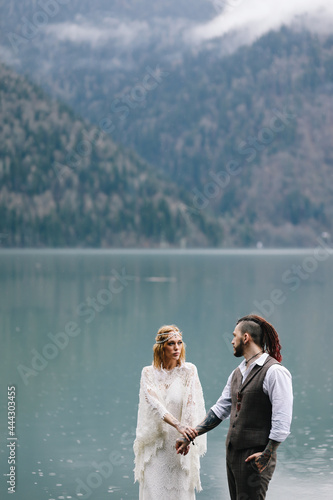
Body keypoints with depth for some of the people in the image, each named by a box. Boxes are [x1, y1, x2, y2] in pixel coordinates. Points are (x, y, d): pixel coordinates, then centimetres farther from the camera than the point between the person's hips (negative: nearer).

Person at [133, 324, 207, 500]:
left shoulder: (188, 371, 0)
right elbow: (155, 404, -12)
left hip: (179, 445, -1)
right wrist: (178, 425, -28)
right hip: (155, 445, 1)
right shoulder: (148, 373, 2)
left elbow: (191, 405, -10)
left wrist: (186, 437, -24)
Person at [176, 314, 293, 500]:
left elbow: (282, 421, -16)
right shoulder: (237, 373, 15)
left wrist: (266, 454, -19)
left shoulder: (274, 371, -11)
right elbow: (220, 409, 20)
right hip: (233, 450, 8)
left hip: (255, 455, -8)